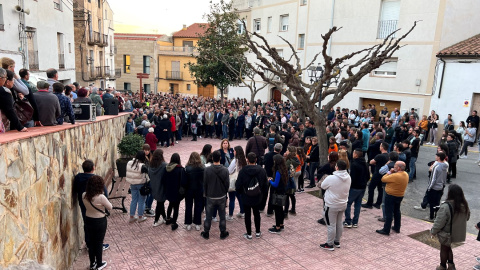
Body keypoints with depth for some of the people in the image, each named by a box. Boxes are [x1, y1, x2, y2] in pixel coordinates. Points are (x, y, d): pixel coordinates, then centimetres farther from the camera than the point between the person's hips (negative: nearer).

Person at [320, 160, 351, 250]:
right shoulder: (348, 178, -5)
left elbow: (323, 186, -9)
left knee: (331, 225, 5)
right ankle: (337, 242, 33)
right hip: (343, 205, 6)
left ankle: (330, 244, 15)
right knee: (339, 223, 19)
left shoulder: (331, 178, -25)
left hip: (332, 206, -6)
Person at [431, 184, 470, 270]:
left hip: (447, 234, -6)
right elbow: (467, 217, 10)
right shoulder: (465, 205, -9)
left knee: (444, 249, 15)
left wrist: (433, 231, -9)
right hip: (459, 233, 6)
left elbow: (439, 222, -24)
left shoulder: (446, 206, -31)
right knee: (448, 247, 27)